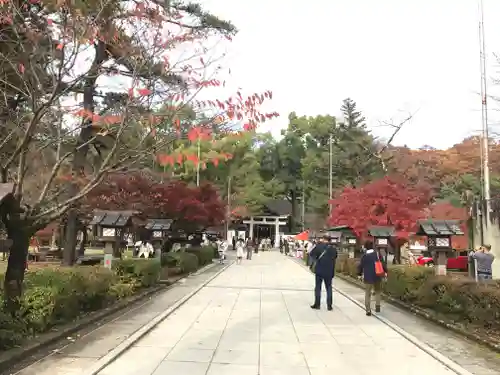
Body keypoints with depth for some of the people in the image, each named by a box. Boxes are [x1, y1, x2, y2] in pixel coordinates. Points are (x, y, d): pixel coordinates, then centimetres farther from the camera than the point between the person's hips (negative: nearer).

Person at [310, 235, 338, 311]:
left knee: (318, 287, 8)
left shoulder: (319, 246, -10)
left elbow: (311, 254, -3)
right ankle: (329, 305, 10)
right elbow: (335, 259, 8)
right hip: (329, 271, 2)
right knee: (329, 288, 11)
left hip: (319, 270, -2)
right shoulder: (333, 249, 0)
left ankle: (317, 304, 11)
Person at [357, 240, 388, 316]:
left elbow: (360, 266, -2)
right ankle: (377, 306, 14)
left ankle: (368, 310, 1)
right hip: (377, 276, 1)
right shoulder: (377, 253, -3)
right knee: (378, 291, 21)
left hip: (368, 277, -1)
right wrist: (385, 271, 10)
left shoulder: (364, 255, -6)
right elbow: (383, 263, -2)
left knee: (367, 294, 6)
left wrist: (359, 274, 14)